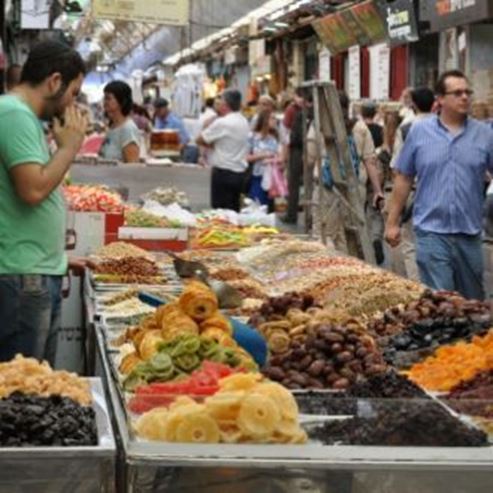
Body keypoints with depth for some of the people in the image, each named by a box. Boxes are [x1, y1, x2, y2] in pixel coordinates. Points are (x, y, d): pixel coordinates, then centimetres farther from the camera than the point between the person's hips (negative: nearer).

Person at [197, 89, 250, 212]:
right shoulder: (244, 122, 9)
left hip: (223, 173, -8)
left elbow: (200, 140, -8)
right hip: (240, 173, 8)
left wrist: (211, 144, 8)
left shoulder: (222, 123, -14)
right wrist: (216, 144, 2)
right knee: (234, 211, 11)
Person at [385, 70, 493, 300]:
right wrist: (392, 222, 4)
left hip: (470, 232, 2)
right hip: (432, 230, -2)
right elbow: (403, 178, 5)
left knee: (472, 301, 14)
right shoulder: (419, 131, 1)